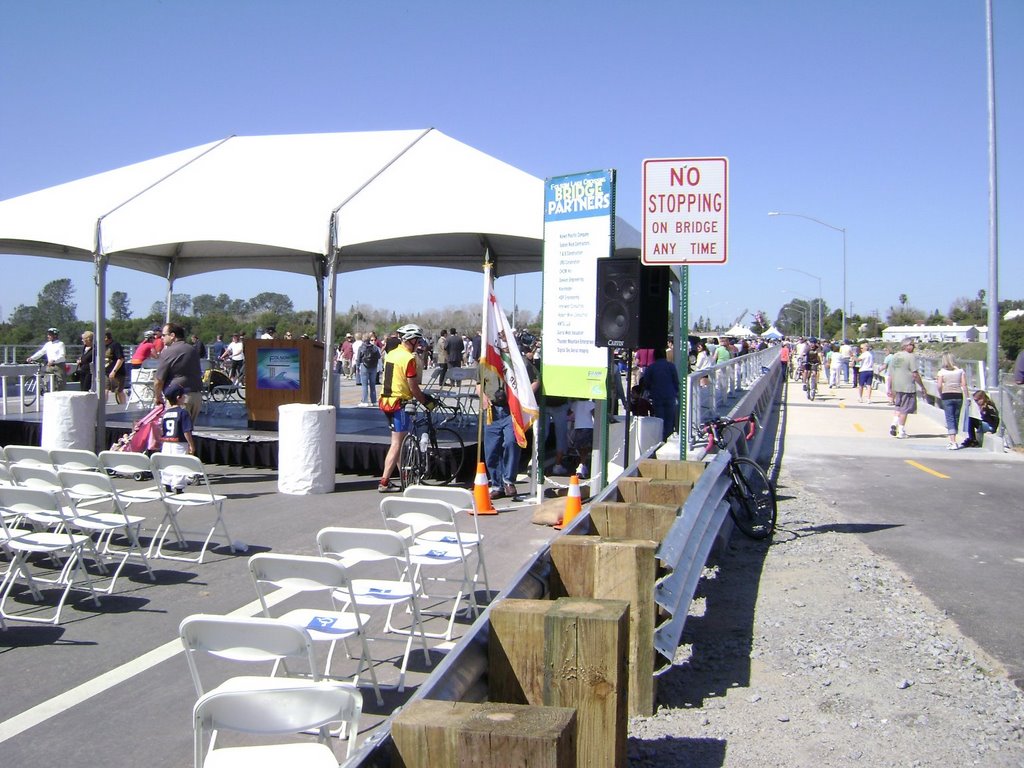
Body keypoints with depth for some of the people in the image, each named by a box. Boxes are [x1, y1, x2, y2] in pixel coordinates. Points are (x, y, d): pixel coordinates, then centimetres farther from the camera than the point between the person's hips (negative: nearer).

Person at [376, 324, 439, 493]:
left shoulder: (391, 354, 11)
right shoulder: (408, 358, -15)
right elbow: (413, 387, -15)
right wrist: (426, 401, -1)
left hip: (386, 401, 9)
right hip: (399, 403, -9)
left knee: (399, 441, 17)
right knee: (397, 444, -3)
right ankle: (384, 483, -3)